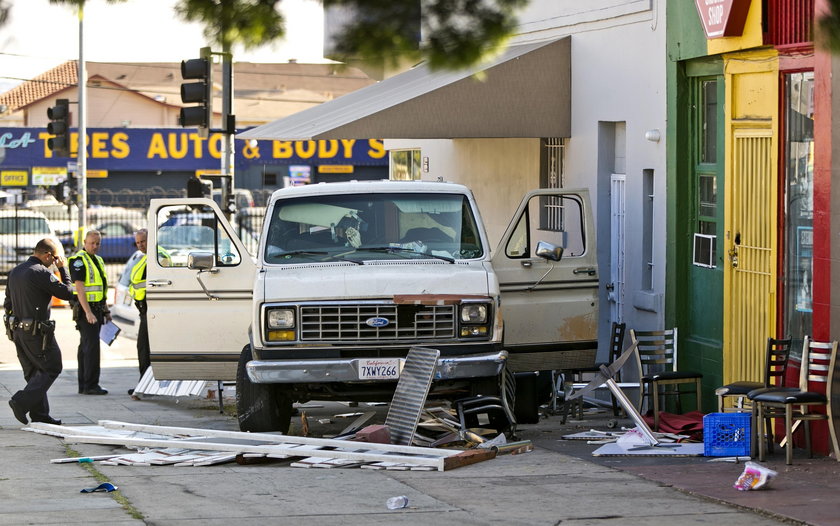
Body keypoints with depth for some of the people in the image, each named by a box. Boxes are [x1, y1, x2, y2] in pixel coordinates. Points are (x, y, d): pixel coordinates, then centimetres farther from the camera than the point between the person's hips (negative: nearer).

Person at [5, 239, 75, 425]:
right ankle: (22, 402, -10)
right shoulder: (41, 273, -17)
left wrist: (12, 326, 23)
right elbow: (67, 293, -12)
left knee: (33, 373, 14)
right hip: (38, 332, -9)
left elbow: (8, 303, 17)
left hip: (17, 331, 9)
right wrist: (62, 269, -1)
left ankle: (39, 413, 14)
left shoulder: (15, 272, 12)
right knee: (51, 369, 1)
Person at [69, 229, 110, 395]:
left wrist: (106, 310, 21)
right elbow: (79, 288, -18)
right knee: (91, 346, -14)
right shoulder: (79, 261, -11)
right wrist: (88, 312, -24)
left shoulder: (98, 260, 18)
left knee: (86, 347, 11)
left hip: (97, 309, 9)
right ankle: (90, 385, -16)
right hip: (85, 309, -9)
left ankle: (84, 385, 13)